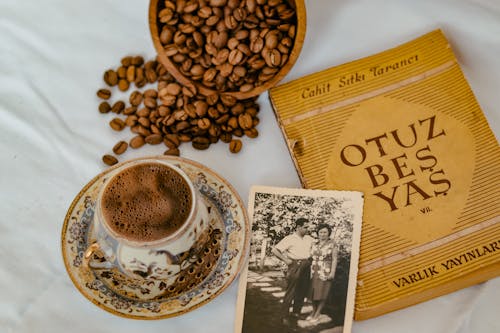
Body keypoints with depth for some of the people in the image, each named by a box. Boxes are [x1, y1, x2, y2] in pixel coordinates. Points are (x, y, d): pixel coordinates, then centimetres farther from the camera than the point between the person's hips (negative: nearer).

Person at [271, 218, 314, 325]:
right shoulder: (290, 239, -5)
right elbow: (275, 250, -8)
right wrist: (285, 260, -11)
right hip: (295, 266, -6)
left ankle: (296, 312, 25)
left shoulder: (309, 239, 12)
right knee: (291, 291, -5)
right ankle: (285, 316, 2)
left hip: (306, 267, 6)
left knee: (303, 291, 10)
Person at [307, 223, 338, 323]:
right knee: (313, 293, 8)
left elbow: (334, 259, -5)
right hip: (313, 272, 4)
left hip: (325, 273, -4)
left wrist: (332, 272, -13)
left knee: (321, 294, -1)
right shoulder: (314, 244, 9)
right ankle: (313, 311, 22)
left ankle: (317, 314, 8)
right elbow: (310, 257, 10)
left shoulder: (332, 245, -3)